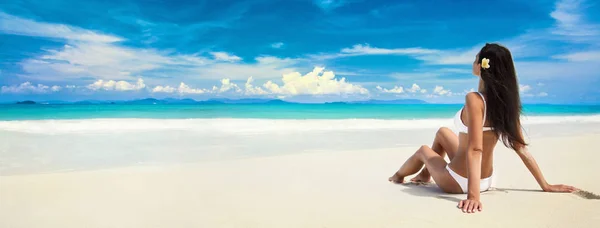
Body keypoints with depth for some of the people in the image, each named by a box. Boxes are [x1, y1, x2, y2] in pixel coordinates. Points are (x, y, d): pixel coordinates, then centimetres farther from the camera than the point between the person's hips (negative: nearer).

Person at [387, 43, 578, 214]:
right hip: (486, 180, 6)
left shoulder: (474, 99, -26)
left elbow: (475, 149, -32)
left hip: (458, 182, -6)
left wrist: (473, 195, -34)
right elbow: (521, 148, -4)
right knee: (443, 132, 26)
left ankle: (398, 176, 54)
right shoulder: (507, 101, -5)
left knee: (423, 151, 24)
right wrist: (545, 186, 4)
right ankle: (425, 174, 47)